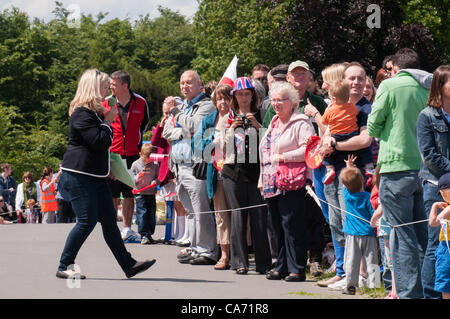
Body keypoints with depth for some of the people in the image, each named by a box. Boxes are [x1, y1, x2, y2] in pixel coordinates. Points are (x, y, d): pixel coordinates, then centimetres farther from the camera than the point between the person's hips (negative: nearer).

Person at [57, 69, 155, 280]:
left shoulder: (96, 112, 18)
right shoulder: (82, 113, -14)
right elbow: (98, 141, -22)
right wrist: (108, 122, -7)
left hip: (95, 176, 10)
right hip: (79, 176, -10)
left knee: (109, 221, 7)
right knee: (87, 221, -9)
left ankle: (128, 265, 8)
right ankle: (64, 267, -1)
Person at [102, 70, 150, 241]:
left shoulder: (140, 102, 0)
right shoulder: (106, 103, -2)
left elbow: (144, 124, 17)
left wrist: (137, 141, 12)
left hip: (132, 155, 1)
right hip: (112, 154, -1)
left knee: (129, 193, 6)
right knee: (112, 194, -1)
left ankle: (127, 229, 12)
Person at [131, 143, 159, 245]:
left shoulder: (155, 165, 2)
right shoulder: (136, 164, 0)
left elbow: (158, 177, 6)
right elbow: (131, 179, 1)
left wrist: (155, 182, -16)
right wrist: (138, 177, -19)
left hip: (151, 194, 2)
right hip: (140, 194, -2)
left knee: (151, 215, 5)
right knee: (142, 214, -9)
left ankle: (149, 234, 15)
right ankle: (144, 235, -7)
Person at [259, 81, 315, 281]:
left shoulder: (301, 123, -6)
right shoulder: (274, 123, 21)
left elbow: (309, 150, -17)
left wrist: (283, 156, -16)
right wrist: (262, 180, 22)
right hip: (272, 184, 9)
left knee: (292, 225, -10)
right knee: (277, 226, 10)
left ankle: (297, 269, -6)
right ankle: (282, 267, 17)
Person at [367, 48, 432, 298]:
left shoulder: (390, 85, -4)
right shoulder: (428, 89, 9)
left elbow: (373, 127, -2)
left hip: (397, 167, -5)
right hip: (424, 168, 5)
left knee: (403, 236, -4)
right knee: (422, 235, 11)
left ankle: (409, 292, -6)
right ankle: (429, 290, 15)